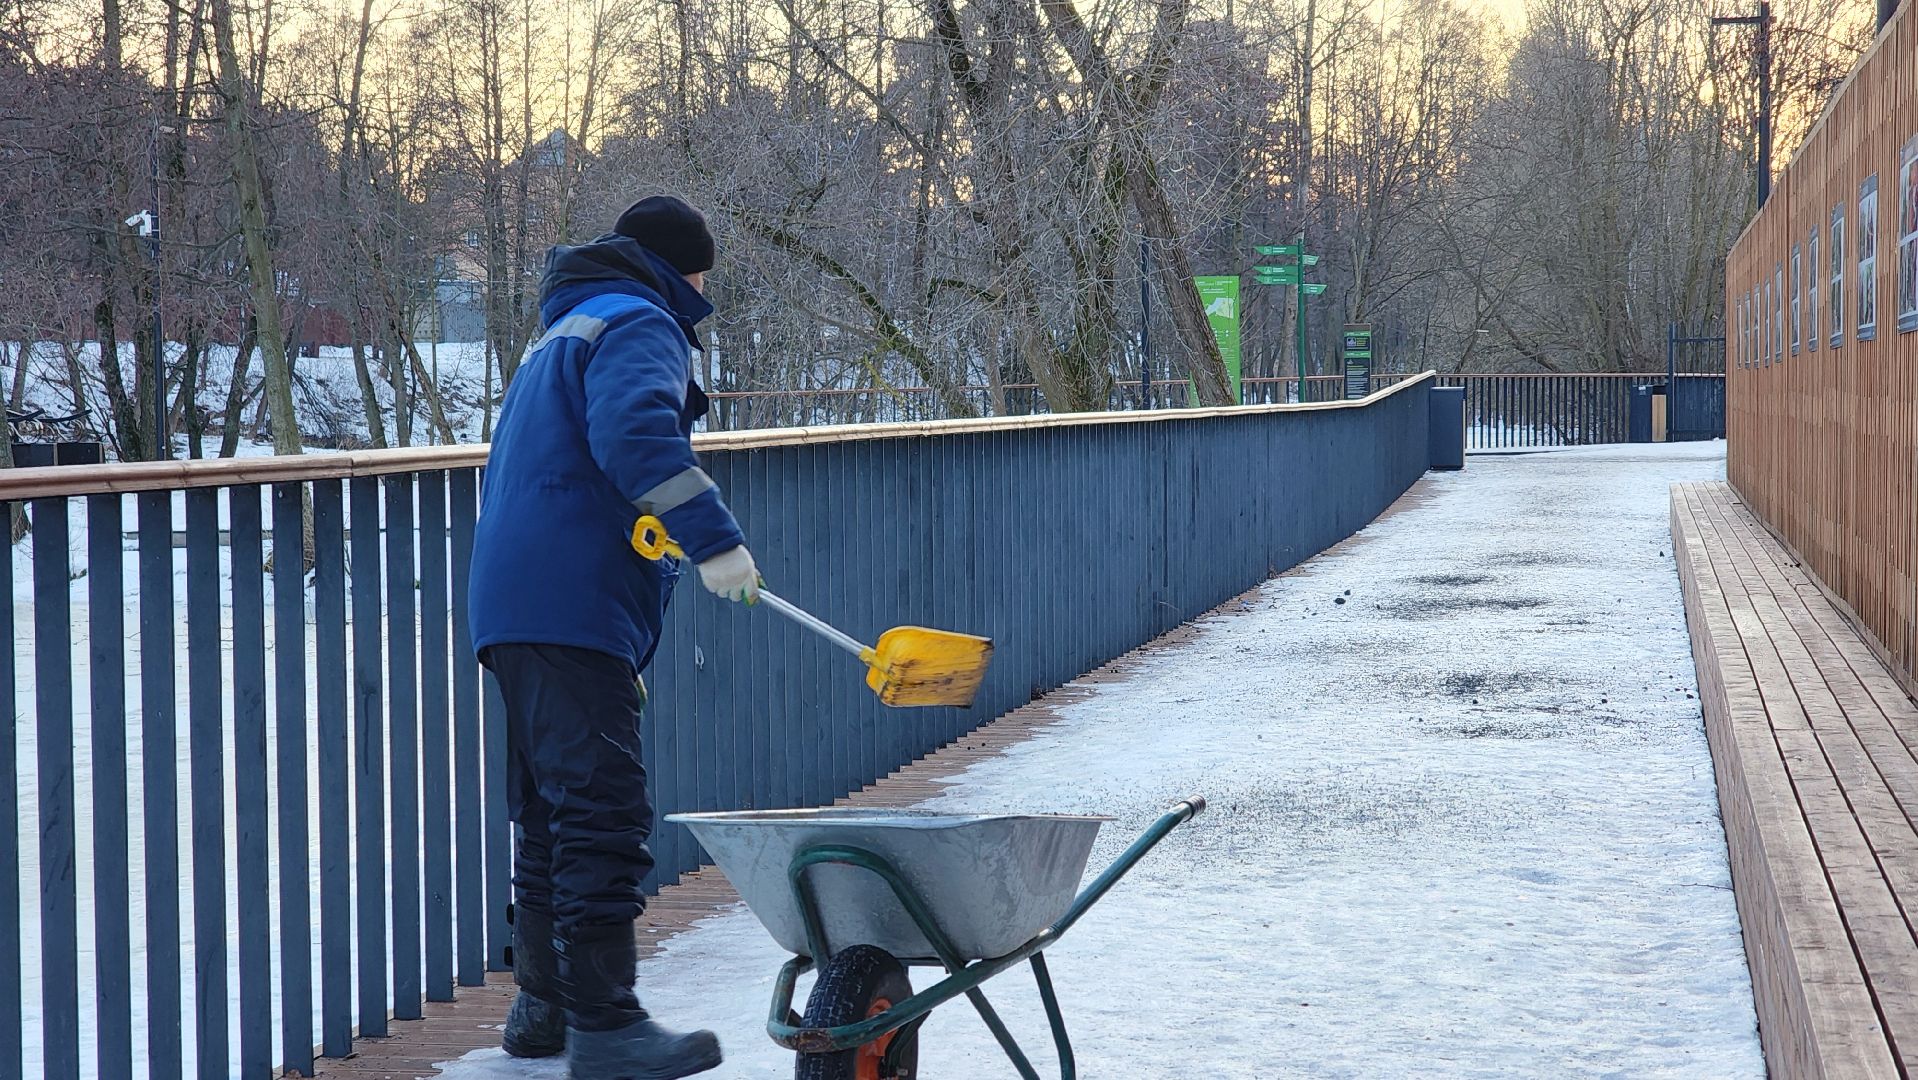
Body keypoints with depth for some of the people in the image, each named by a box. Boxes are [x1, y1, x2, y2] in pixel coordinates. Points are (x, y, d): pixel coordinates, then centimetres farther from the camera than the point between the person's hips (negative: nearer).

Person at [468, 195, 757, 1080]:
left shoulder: (564, 333, 28)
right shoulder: (639, 327, -4)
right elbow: (633, 432, -24)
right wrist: (713, 538, -28)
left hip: (512, 607, 11)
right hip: (573, 612, -11)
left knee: (552, 810, 16)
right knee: (604, 809, -14)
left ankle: (543, 1007, 22)